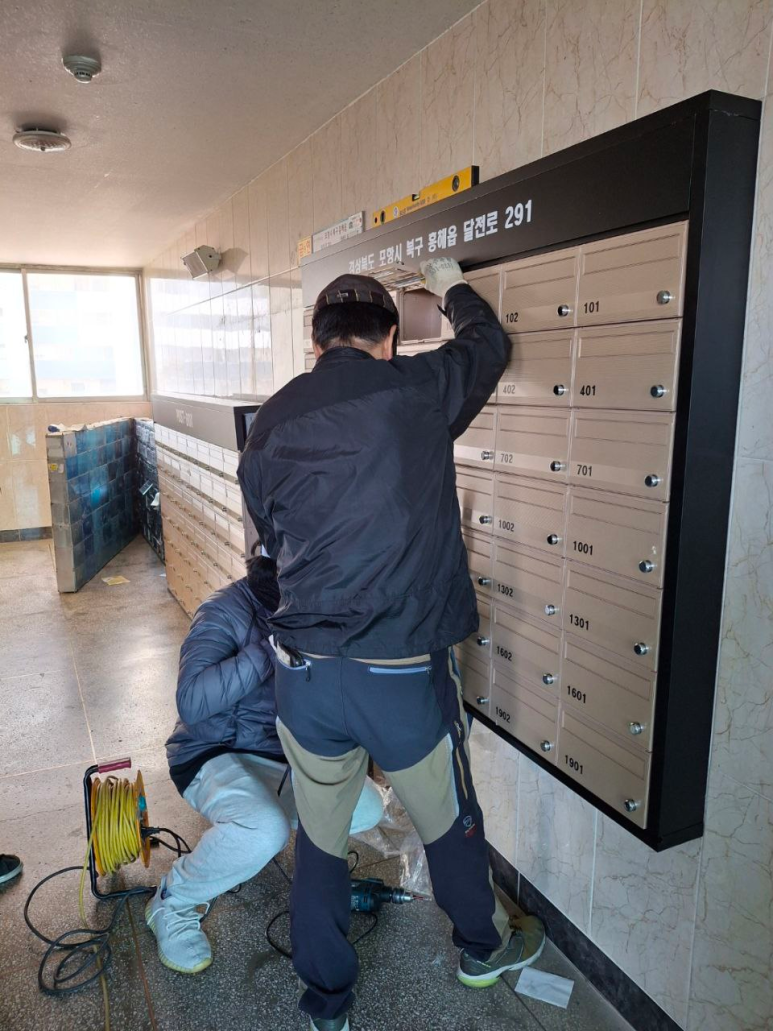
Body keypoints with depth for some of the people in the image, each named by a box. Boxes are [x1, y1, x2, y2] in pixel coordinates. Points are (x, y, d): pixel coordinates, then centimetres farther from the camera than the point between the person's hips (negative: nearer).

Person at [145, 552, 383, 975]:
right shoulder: (226, 611, -22)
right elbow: (191, 703, -34)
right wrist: (270, 647, -39)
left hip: (280, 756, 7)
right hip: (214, 754, -7)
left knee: (366, 807, -9)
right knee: (265, 831, -36)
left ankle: (244, 838, 15)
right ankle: (171, 903, -5)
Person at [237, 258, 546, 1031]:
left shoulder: (270, 423, 1)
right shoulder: (418, 389, -8)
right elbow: (488, 343, 14)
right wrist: (453, 288, 34)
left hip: (303, 673, 3)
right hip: (404, 673, -2)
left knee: (319, 838, 23)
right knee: (450, 824, 24)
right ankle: (483, 947, 52)